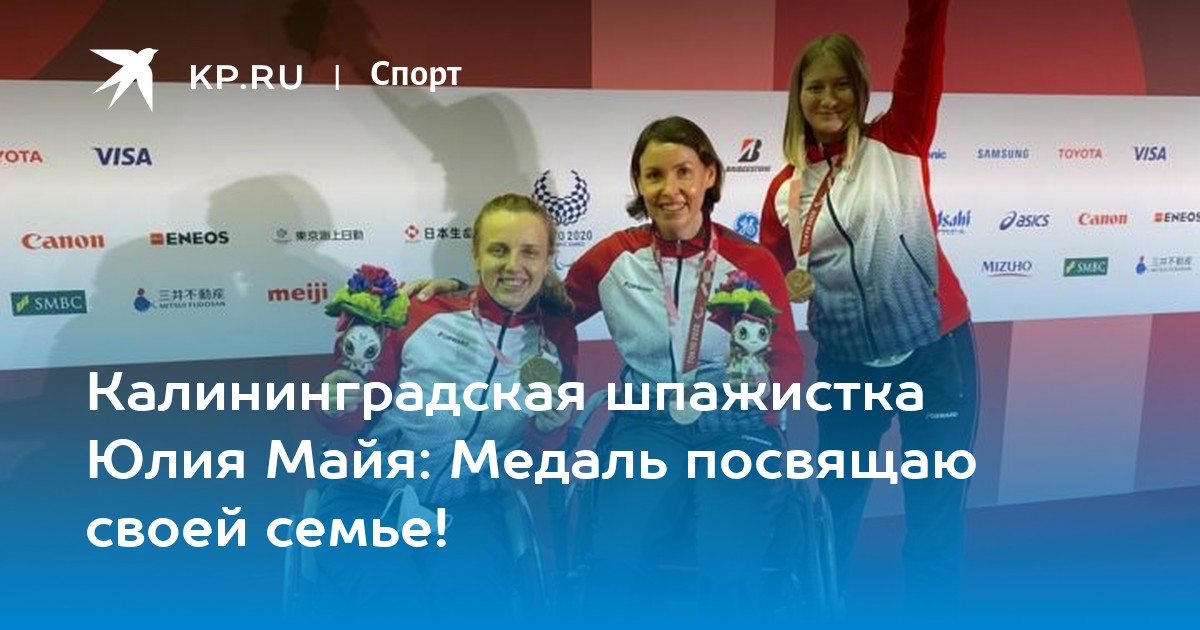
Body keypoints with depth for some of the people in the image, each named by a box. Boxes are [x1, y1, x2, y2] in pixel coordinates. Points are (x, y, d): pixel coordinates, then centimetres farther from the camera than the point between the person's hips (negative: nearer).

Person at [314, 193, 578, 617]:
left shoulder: (556, 337, 3)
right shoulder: (424, 313, -6)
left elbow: (537, 455, 8)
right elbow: (355, 419, 3)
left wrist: (549, 427, -13)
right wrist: (337, 404, -19)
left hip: (468, 505, 2)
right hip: (370, 493, -1)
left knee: (476, 600, -25)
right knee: (392, 600, -27)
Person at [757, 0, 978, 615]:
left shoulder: (898, 144, -3)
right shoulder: (786, 187, 3)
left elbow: (921, 50, -16)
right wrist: (782, 291, -10)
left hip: (933, 353, -2)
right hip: (845, 364, 3)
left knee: (934, 513, 9)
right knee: (836, 505, 16)